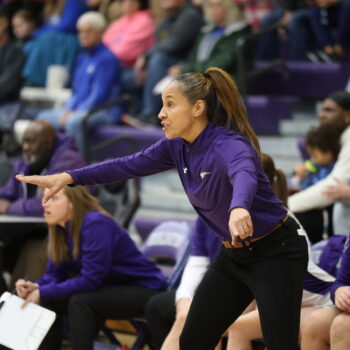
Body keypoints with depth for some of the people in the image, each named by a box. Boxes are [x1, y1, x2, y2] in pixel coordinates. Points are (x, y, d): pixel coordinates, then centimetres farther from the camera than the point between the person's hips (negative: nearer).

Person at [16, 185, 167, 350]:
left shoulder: (96, 224, -25)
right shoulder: (59, 229, -1)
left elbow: (90, 280, -28)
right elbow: (55, 274, 3)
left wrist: (44, 293, -26)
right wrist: (35, 287, -19)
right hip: (110, 287, 8)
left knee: (80, 302, -30)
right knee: (49, 301, -7)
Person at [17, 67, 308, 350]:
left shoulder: (229, 145, -28)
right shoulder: (177, 146, -2)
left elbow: (245, 175, -50)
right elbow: (130, 165, 4)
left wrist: (239, 207, -73)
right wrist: (68, 177, -7)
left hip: (276, 252, -9)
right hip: (234, 254, 9)